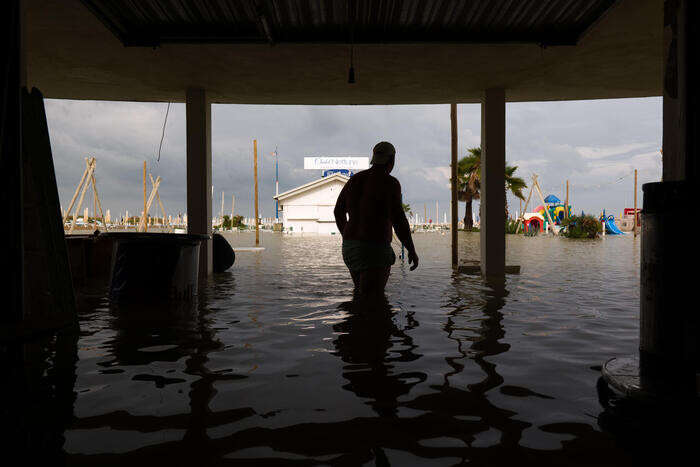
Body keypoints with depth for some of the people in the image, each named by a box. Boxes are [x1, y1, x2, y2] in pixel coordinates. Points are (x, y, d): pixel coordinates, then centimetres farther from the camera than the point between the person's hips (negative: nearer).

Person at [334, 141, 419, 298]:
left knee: (360, 292, 25)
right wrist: (411, 250, -8)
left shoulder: (355, 179, 10)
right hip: (374, 250, -7)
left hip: (350, 247, 8)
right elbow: (398, 219, -18)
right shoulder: (390, 183, -11)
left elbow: (338, 212, 18)